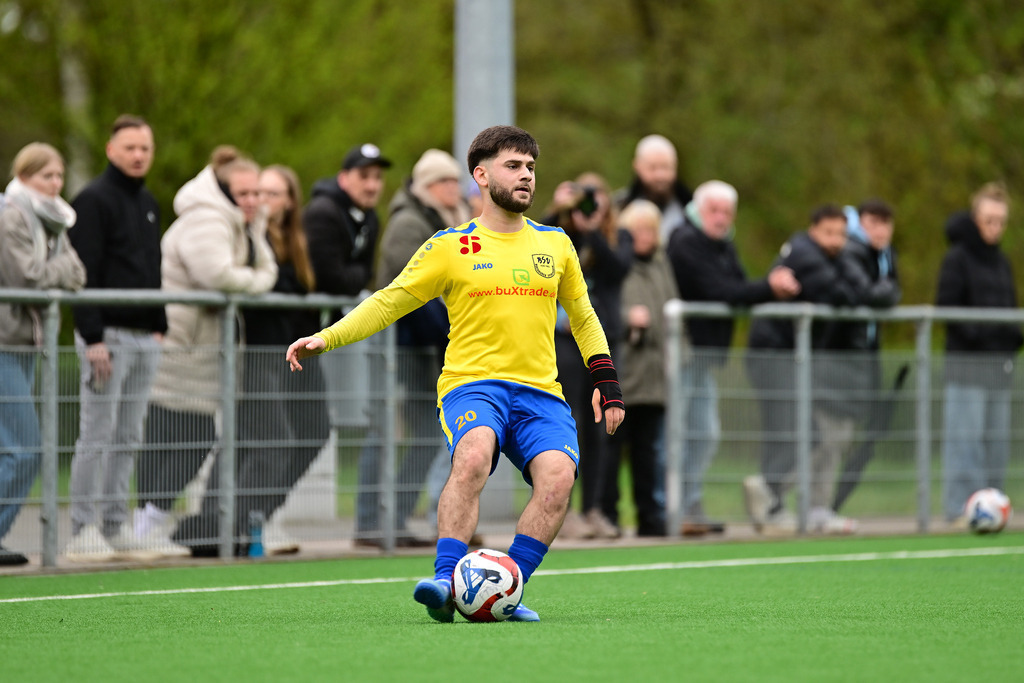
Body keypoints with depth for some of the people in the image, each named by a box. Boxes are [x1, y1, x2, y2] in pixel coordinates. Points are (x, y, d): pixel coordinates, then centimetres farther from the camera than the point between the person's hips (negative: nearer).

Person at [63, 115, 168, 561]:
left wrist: (160, 325, 16)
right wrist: (93, 337, -19)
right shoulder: (93, 201, -8)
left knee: (128, 439, 9)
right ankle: (85, 530, -4)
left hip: (145, 337, 8)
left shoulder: (148, 204, 18)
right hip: (109, 336, -8)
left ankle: (116, 525, 13)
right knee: (97, 434, -7)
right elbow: (84, 275, -13)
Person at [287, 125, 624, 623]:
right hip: (471, 383, -3)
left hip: (540, 392, 3)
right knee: (473, 455, -36)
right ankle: (445, 581, -37)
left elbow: (582, 317, 27)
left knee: (558, 477, -26)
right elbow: (389, 302, 7)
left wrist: (606, 381, 18)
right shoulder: (450, 248, 5)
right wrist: (325, 339, -5)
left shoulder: (555, 244, 15)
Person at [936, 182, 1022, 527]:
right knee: (965, 437, -10)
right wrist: (974, 333, -18)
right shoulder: (957, 259, -3)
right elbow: (946, 307, -9)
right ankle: (959, 509, -9)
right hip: (967, 360, -7)